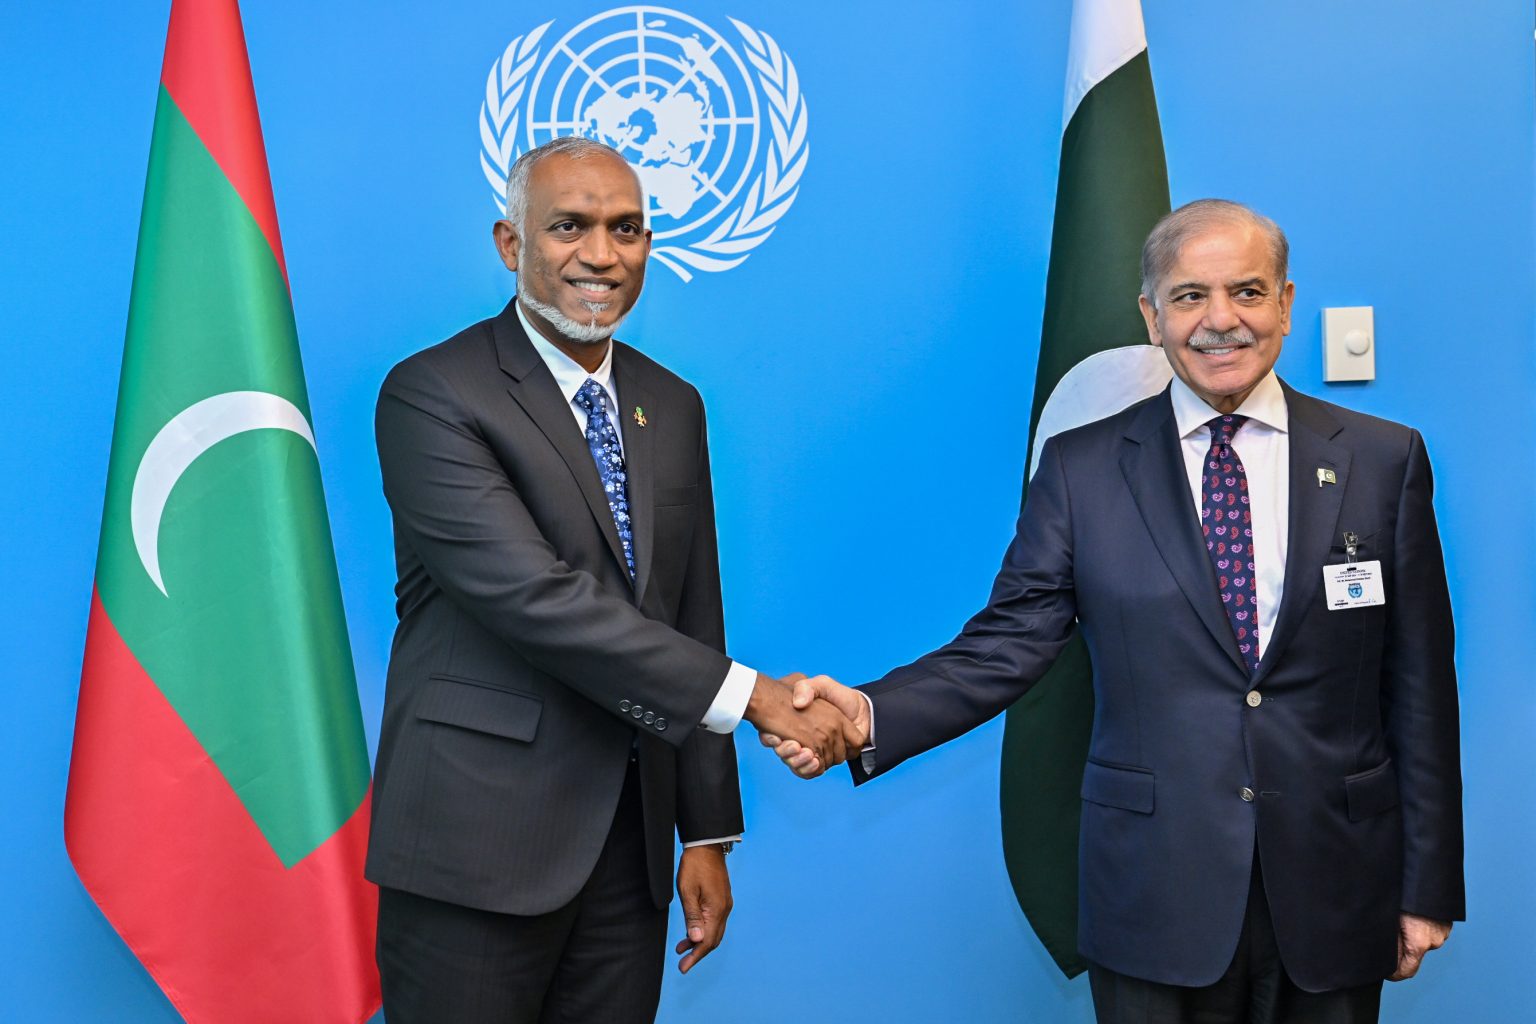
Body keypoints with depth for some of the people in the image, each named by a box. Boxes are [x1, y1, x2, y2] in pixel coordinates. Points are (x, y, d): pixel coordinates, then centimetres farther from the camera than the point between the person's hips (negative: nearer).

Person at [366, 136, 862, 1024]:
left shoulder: (675, 407, 11)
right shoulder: (432, 396, -10)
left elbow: (692, 620, 12)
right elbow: (532, 597, -21)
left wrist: (708, 834, 10)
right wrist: (751, 695, -21)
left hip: (632, 843, 6)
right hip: (478, 848, -5)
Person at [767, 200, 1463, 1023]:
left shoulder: (1384, 460, 1)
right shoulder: (1082, 467, 0)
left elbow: (1418, 685, 2)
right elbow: (1008, 641, -4)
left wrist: (1428, 885, 3)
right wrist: (870, 715, -22)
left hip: (1333, 893, 1)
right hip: (1155, 889, -1)